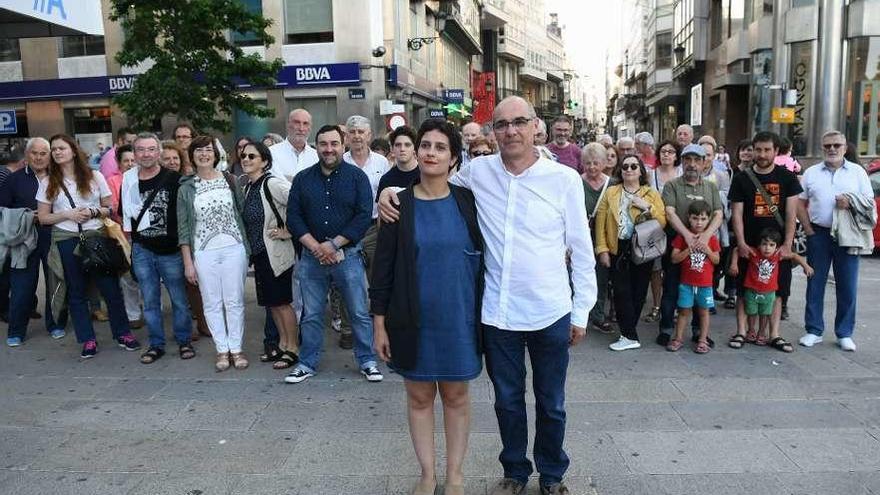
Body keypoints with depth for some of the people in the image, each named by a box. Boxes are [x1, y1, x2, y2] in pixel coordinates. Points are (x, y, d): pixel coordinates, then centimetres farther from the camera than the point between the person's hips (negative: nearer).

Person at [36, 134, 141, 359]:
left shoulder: (94, 177, 3)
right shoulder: (48, 183, 5)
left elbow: (110, 208, 6)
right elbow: (43, 217, 4)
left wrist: (93, 212, -13)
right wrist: (68, 215, -11)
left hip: (96, 237, -1)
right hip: (66, 241, 1)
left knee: (110, 286, 1)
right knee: (76, 291, 6)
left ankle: (122, 333, 14)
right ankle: (88, 340, 15)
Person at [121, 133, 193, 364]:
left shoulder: (173, 179, -7)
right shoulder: (129, 180, 4)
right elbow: (124, 215, 16)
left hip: (171, 249, -3)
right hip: (142, 250, 3)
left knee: (179, 299, 7)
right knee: (150, 301, 11)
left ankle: (184, 341, 22)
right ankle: (156, 344, 22)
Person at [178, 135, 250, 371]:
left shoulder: (229, 181, 3)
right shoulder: (186, 188, 3)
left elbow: (243, 211, 8)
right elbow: (183, 229, 3)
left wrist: (248, 249, 3)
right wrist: (188, 262, -1)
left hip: (233, 249, 0)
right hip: (204, 253, 0)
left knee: (235, 301, 4)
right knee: (212, 304, 6)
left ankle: (236, 348, 16)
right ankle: (222, 350, 17)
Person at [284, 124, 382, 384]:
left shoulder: (357, 176, -1)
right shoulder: (303, 178, 7)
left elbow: (364, 216, -8)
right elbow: (293, 216, 3)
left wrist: (333, 245, -12)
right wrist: (315, 247, -9)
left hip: (348, 254, -2)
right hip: (312, 255, 2)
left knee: (359, 313, 4)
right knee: (311, 314, 10)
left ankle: (367, 361, 18)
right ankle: (308, 363, 24)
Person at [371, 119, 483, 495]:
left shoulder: (467, 201, -2)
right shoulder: (399, 204, -4)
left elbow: (483, 258, 4)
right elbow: (383, 267, -2)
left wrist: (485, 315, 3)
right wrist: (379, 323, -4)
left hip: (459, 319, 0)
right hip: (414, 320, 0)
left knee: (456, 397, 12)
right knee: (419, 397, 12)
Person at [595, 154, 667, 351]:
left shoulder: (652, 194, 7)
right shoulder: (610, 193, 7)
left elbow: (662, 222, -1)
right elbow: (601, 222, 0)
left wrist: (648, 207, -15)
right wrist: (602, 249, -7)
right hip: (617, 250, 0)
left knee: (638, 292, 4)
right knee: (622, 292, -5)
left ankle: (627, 332, 17)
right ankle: (630, 337, 3)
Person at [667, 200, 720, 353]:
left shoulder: (711, 238, 0)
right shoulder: (683, 236, -3)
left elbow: (717, 260, 2)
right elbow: (674, 258, -6)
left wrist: (707, 250, -15)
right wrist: (688, 250, -19)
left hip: (705, 283, 1)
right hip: (686, 282, -1)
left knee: (703, 311, 9)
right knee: (684, 311, 7)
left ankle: (703, 340, 17)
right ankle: (678, 339, 15)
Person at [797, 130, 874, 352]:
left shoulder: (857, 172, 7)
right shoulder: (811, 173, 8)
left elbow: (870, 202, 6)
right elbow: (800, 204, 8)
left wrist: (851, 203, -15)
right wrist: (808, 230, -2)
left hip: (847, 236, 0)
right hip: (818, 234, 1)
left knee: (847, 287, 3)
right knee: (815, 284, 4)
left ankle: (844, 334, 14)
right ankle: (814, 331, 13)